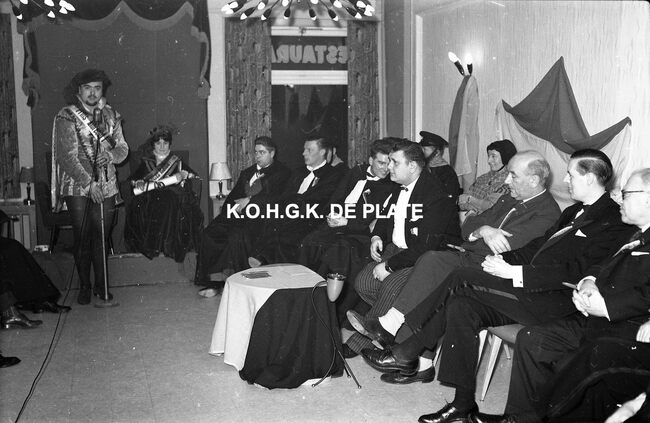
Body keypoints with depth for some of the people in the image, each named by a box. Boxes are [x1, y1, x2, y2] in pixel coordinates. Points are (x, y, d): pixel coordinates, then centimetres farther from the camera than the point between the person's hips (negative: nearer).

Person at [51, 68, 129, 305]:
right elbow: (68, 157, -11)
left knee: (102, 237, 6)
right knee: (82, 238, -1)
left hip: (106, 186, 3)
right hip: (77, 187, -3)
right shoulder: (67, 117, -5)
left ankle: (100, 285, 18)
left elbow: (123, 148, 8)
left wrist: (110, 155, -15)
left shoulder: (110, 115, 9)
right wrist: (89, 183, -17)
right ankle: (84, 287, 13)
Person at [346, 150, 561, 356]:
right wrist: (482, 231, -10)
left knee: (433, 260, -28)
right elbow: (466, 228, 13)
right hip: (463, 258, 8)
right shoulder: (508, 200, 22)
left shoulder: (547, 213, -5)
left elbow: (504, 246, -18)